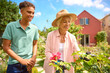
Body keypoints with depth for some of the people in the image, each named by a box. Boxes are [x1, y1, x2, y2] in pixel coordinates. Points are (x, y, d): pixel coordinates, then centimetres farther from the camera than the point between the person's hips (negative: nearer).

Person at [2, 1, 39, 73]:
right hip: (14, 64, -2)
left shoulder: (34, 28, 2)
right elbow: (6, 47, -7)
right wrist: (22, 60, -14)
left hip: (29, 64, 3)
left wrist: (34, 57, -6)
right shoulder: (11, 26, -6)